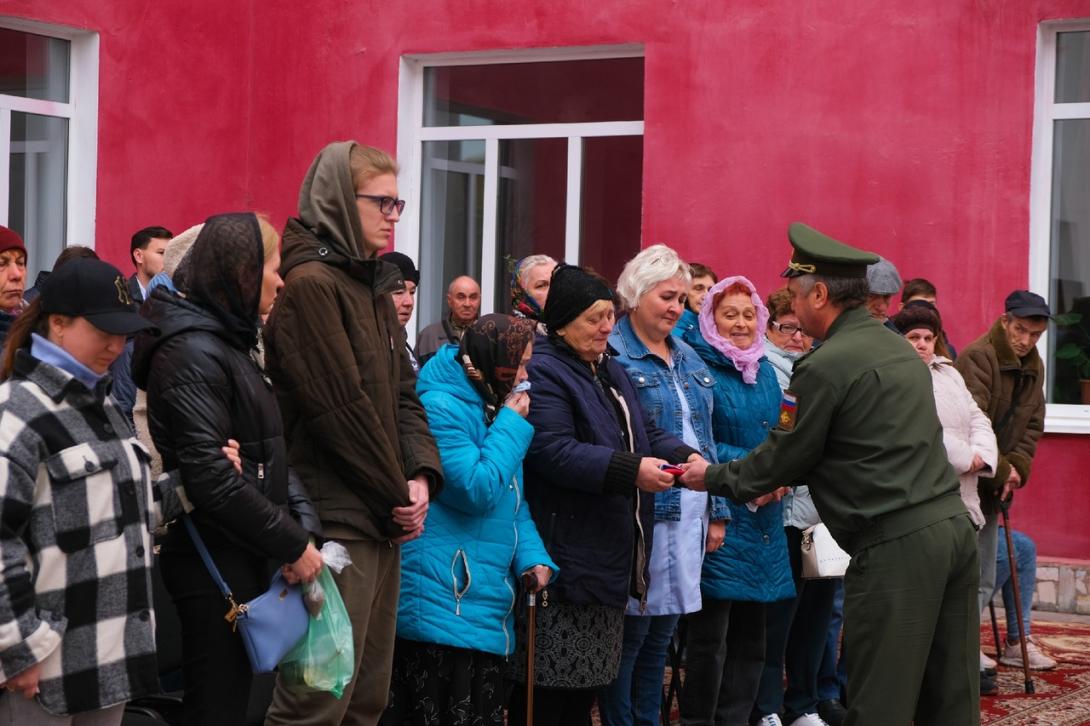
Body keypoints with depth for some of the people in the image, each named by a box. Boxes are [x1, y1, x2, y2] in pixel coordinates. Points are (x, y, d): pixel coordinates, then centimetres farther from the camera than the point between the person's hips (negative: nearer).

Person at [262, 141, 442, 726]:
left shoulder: (373, 286, 17)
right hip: (334, 519, -10)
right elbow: (340, 408, -17)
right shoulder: (311, 283, -12)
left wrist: (422, 475, -2)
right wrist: (398, 496, -10)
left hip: (383, 521, 10)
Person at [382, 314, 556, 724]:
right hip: (445, 603, -10)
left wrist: (533, 558, 2)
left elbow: (512, 499, 18)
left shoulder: (492, 405, 16)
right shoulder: (441, 406, -14)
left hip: (484, 603, 10)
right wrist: (512, 425, -12)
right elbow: (477, 491, -21)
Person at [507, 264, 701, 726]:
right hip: (564, 561, -9)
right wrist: (632, 471, -27)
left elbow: (645, 434, 20)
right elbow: (553, 452, -24)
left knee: (585, 688, 14)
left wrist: (684, 456, -1)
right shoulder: (541, 373, -12)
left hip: (607, 562, 9)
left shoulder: (610, 372, 18)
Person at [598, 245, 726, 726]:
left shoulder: (688, 358, 16)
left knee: (659, 639, 14)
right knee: (626, 639, -1)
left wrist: (717, 511, 15)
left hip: (689, 518, 8)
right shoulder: (613, 356, -8)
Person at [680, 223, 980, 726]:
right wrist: (786, 476, 32)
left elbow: (782, 457, -2)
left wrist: (713, 477, 15)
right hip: (953, 525, 8)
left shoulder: (825, 367, -11)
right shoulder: (899, 348, 16)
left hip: (894, 547, -8)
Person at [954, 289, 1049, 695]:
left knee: (983, 581, 12)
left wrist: (1016, 467, -6)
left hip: (993, 484, 8)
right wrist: (1000, 470, -18)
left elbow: (1032, 426, 11)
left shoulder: (1034, 367, 11)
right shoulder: (977, 357, -15)